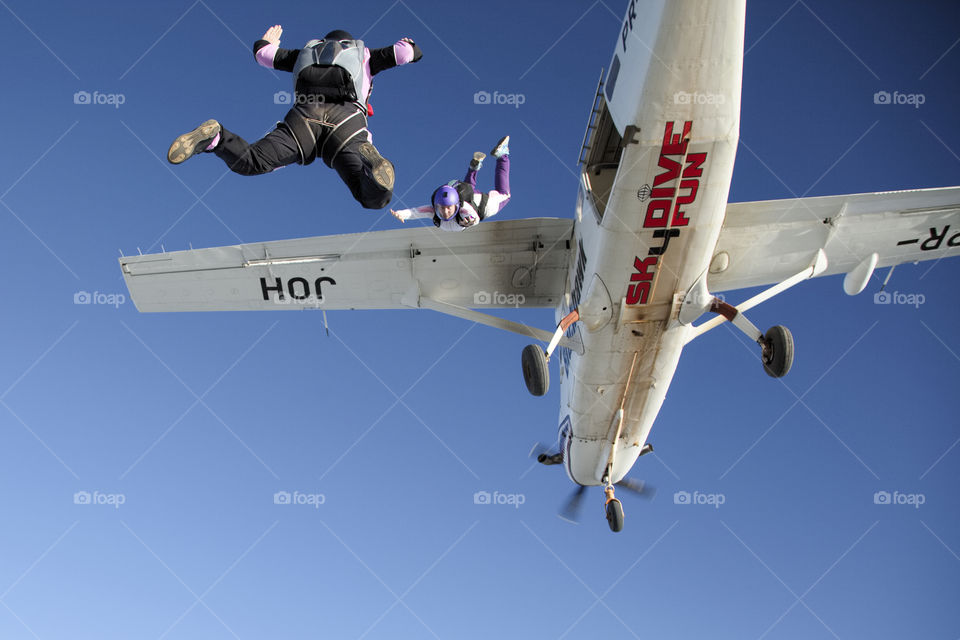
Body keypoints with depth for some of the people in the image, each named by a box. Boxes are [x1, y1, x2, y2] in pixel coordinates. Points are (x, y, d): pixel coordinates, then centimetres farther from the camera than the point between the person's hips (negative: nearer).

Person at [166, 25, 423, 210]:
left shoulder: (308, 52, 38)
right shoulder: (363, 54, 34)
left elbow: (264, 54, 45)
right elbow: (407, 53, 30)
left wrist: (267, 41, 71)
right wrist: (408, 45, 56)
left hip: (304, 115, 2)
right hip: (347, 119, -2)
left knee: (250, 161, -9)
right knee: (376, 198, -17)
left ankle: (216, 138, -37)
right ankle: (370, 161, -50)